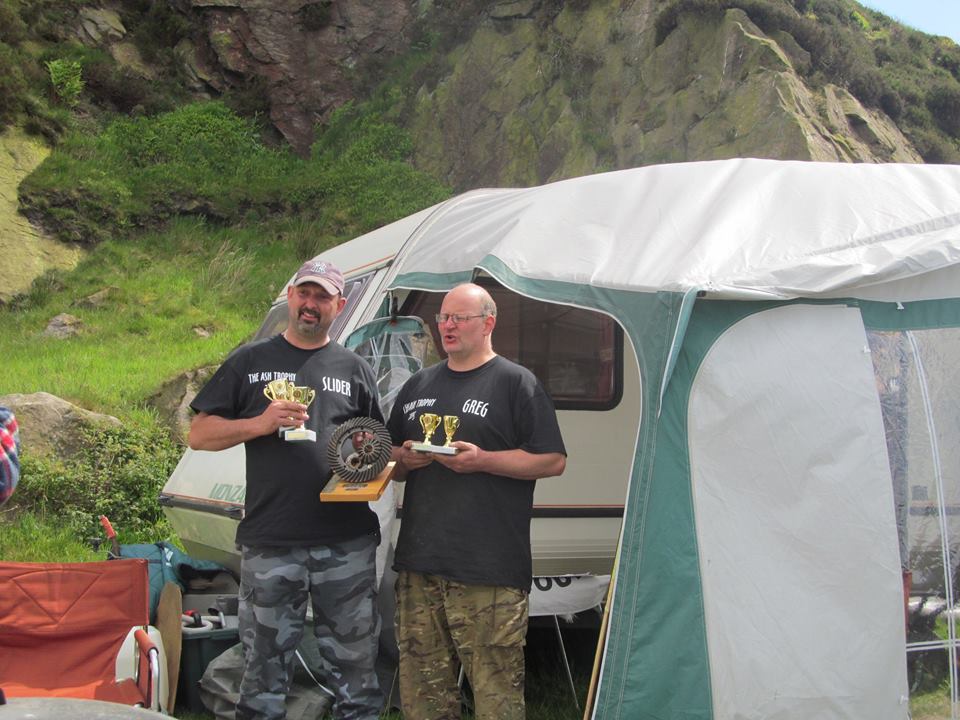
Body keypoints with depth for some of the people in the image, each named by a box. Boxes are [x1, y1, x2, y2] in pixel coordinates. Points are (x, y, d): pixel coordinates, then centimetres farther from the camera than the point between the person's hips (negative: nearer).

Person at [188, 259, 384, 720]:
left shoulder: (355, 369, 12)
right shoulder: (250, 362, 9)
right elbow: (199, 435, 6)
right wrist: (259, 424, -9)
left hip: (346, 544, 1)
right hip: (269, 546, -1)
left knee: (356, 665, 7)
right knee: (264, 670, 6)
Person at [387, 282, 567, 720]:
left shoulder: (516, 383, 0)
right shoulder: (418, 386, 18)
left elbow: (553, 461, -4)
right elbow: (391, 461, 26)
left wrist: (482, 459, -14)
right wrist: (404, 460, 2)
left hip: (489, 571, -6)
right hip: (419, 565, 6)